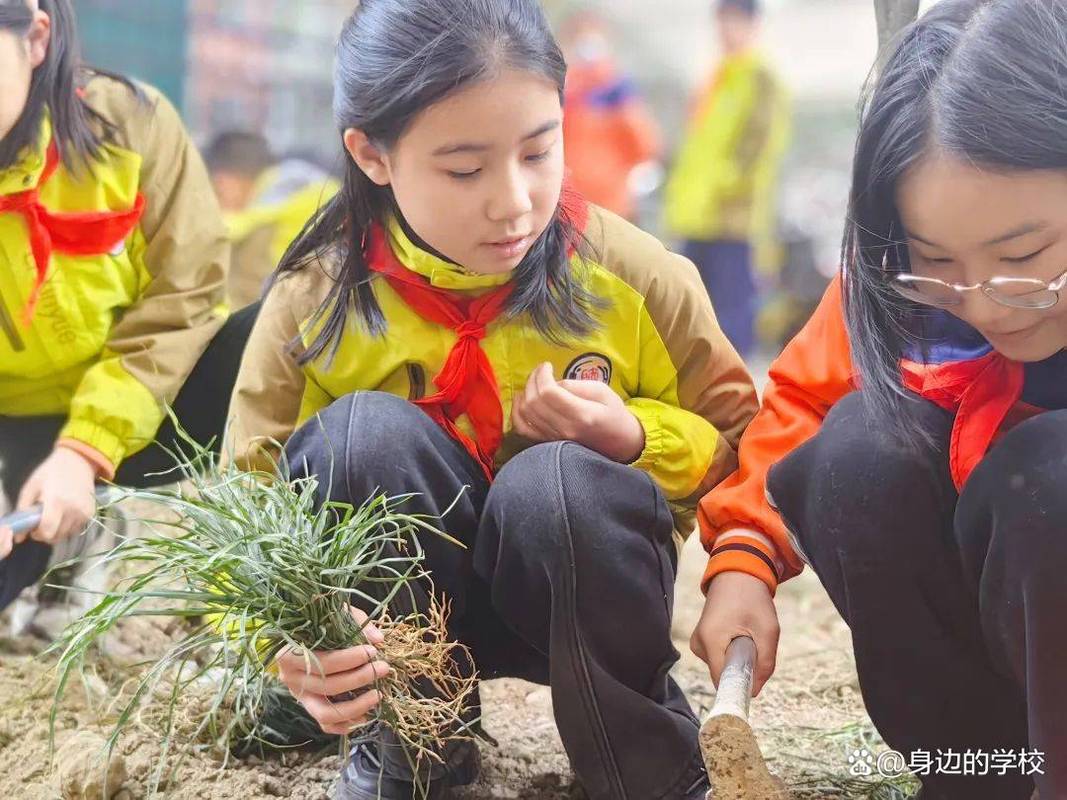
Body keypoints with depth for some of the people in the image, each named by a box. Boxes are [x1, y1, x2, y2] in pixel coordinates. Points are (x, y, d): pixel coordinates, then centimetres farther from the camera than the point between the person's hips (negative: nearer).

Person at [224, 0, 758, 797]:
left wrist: (635, 439, -23)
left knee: (557, 480, -34)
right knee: (362, 433, -29)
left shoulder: (632, 275, -14)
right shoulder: (315, 303, -16)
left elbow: (738, 442, 0)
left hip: (579, 589, 0)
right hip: (403, 602, 0)